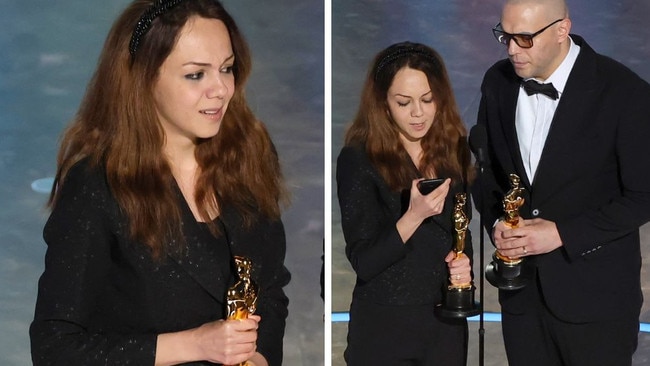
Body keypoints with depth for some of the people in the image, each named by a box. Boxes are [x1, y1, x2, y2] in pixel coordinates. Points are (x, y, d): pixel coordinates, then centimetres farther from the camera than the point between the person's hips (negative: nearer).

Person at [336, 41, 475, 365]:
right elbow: (363, 263, -15)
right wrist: (414, 216, -27)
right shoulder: (358, 159, -11)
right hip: (383, 328, -4)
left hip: (445, 324, 4)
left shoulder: (452, 153, 3)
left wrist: (464, 263, -4)